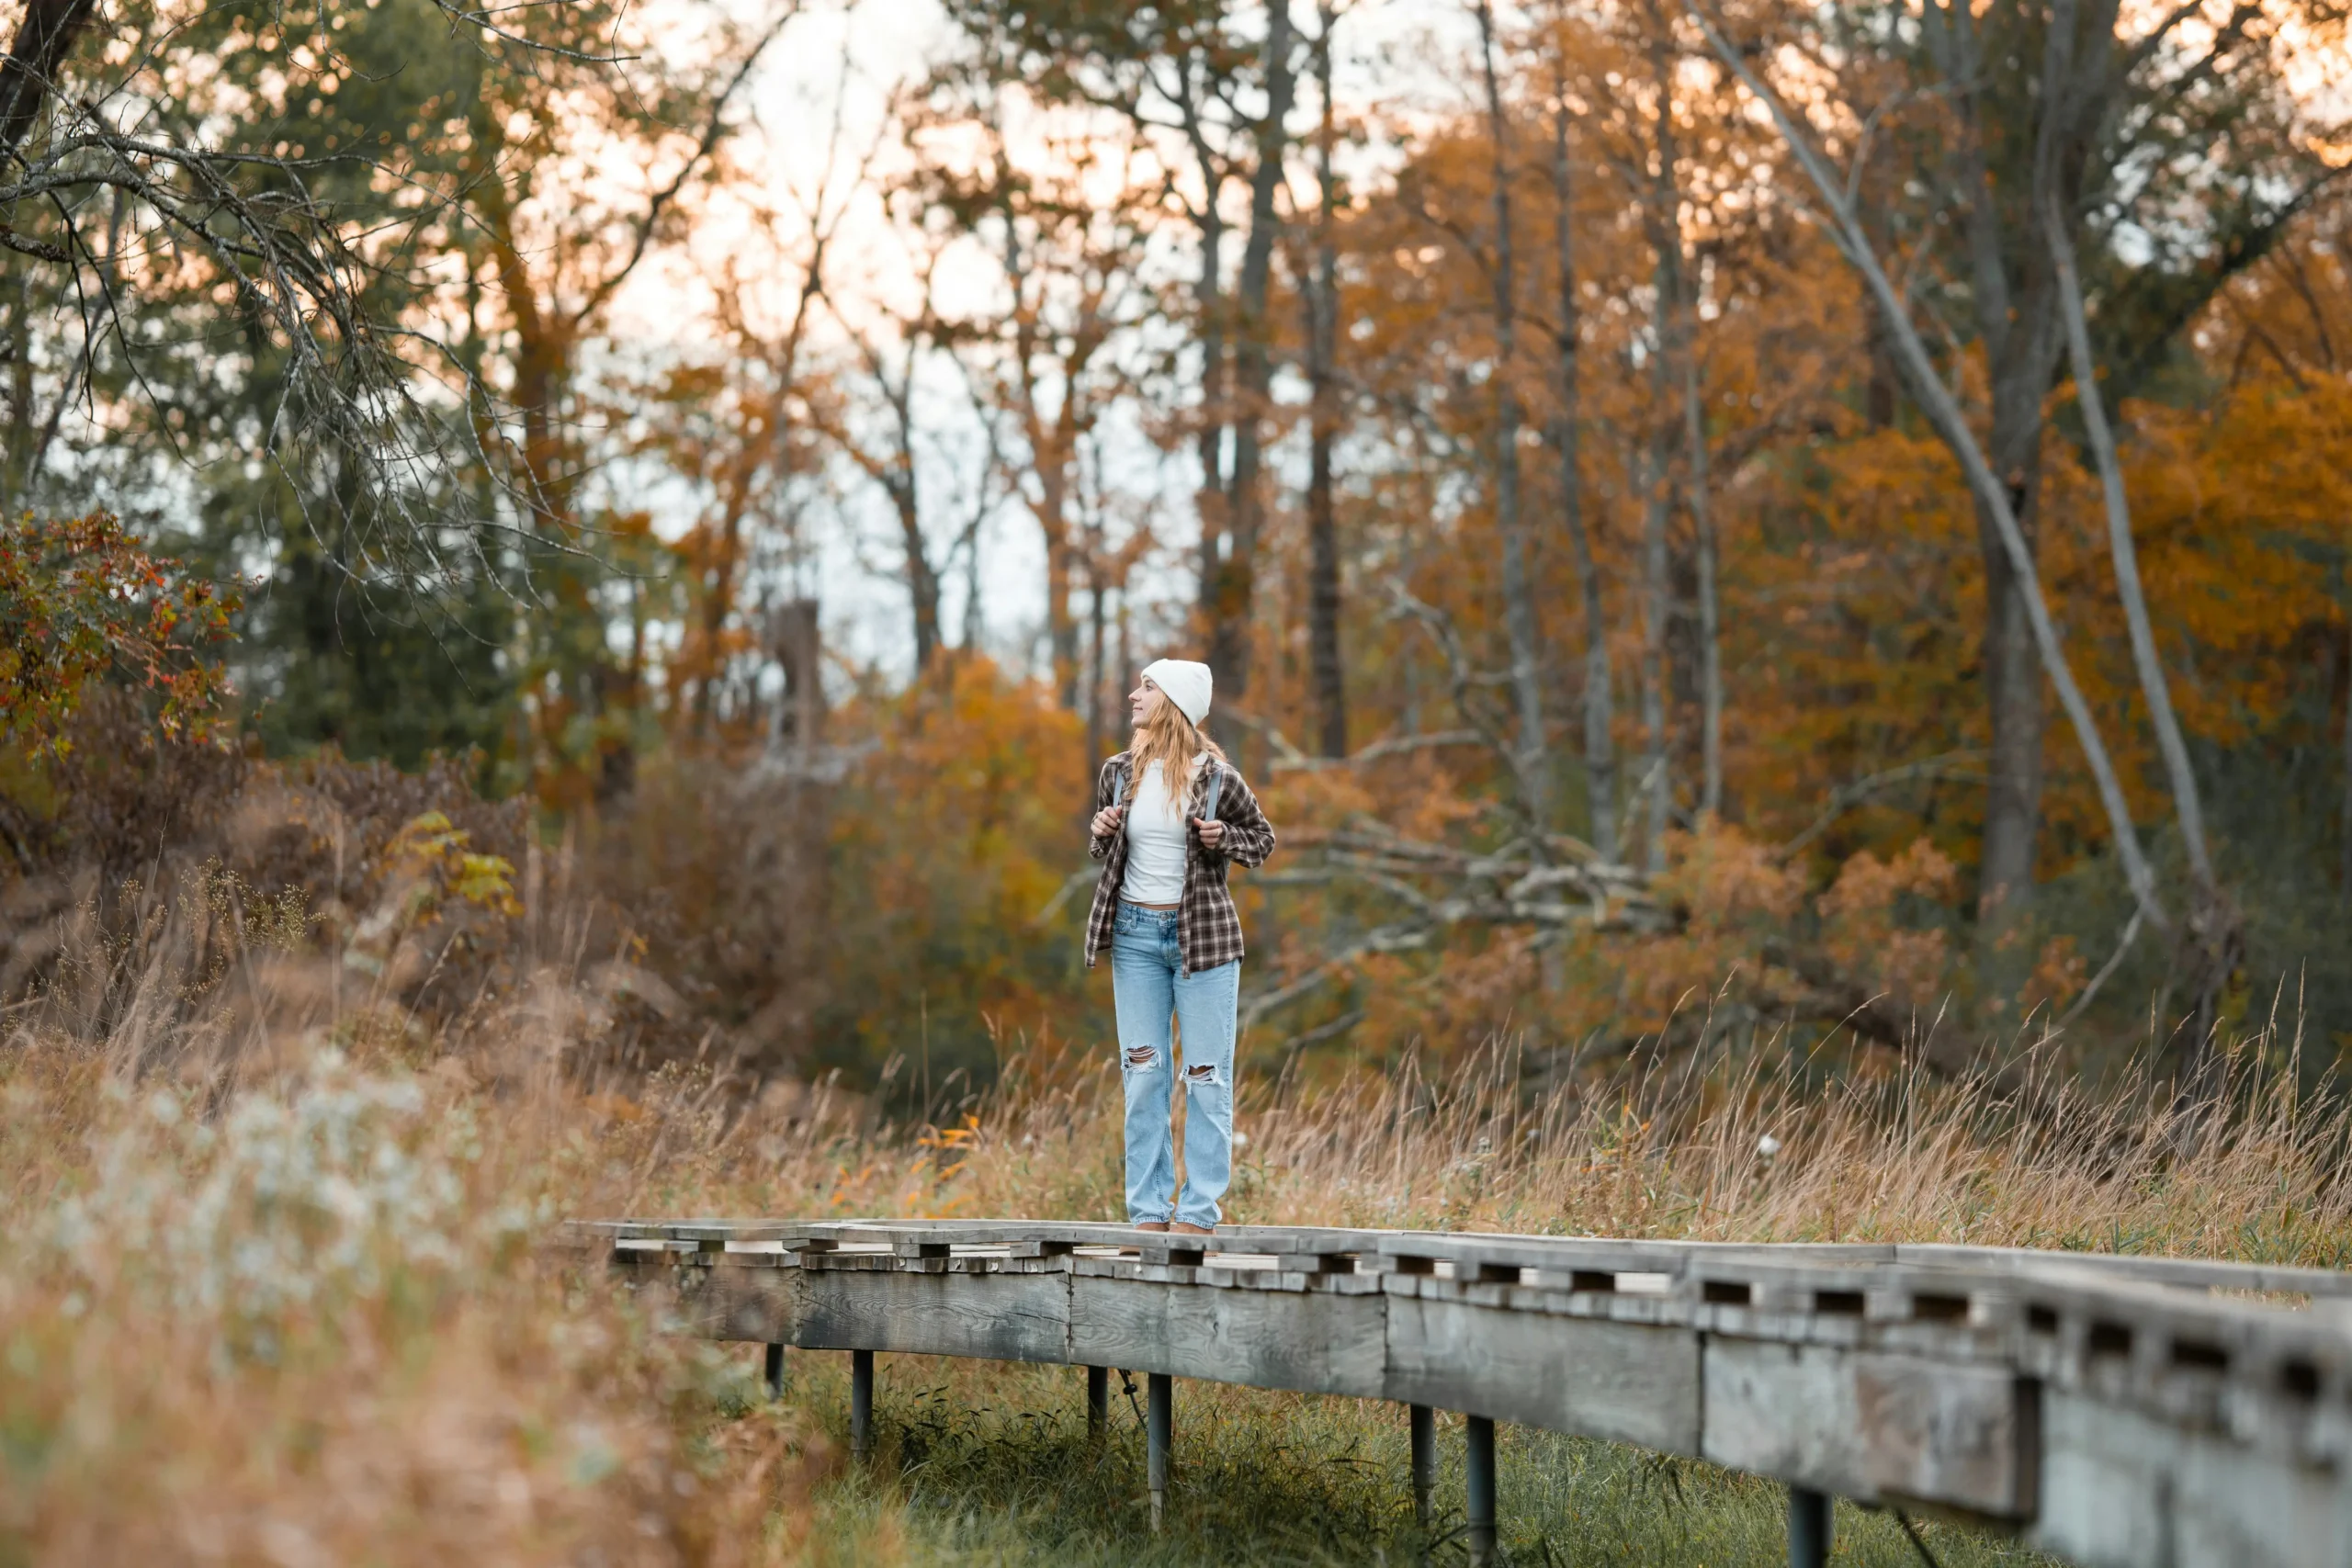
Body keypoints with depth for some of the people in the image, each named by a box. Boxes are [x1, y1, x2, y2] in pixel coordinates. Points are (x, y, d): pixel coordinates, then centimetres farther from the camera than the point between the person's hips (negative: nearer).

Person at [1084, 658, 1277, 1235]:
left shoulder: (1216, 779, -5)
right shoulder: (1119, 774, 5)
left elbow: (1263, 840, 7)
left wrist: (1224, 839, -13)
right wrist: (1101, 834, -3)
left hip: (1202, 934, -3)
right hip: (1136, 933, 3)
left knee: (1206, 1076, -2)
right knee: (1143, 1075, 4)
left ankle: (1198, 1210, 3)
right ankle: (1149, 1212, 8)